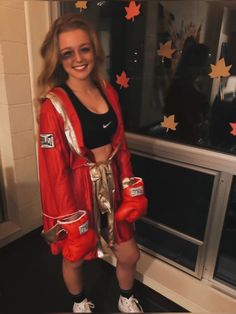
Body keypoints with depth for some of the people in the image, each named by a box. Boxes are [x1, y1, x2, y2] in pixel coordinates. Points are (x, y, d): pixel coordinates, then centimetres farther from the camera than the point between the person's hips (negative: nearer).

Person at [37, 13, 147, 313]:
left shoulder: (107, 92, 1)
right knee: (74, 256, 21)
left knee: (129, 254, 19)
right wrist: (71, 220, -13)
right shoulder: (54, 105, -17)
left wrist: (130, 189, 2)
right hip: (76, 190, -5)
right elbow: (55, 169, -16)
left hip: (111, 186, 5)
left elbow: (121, 145, 5)